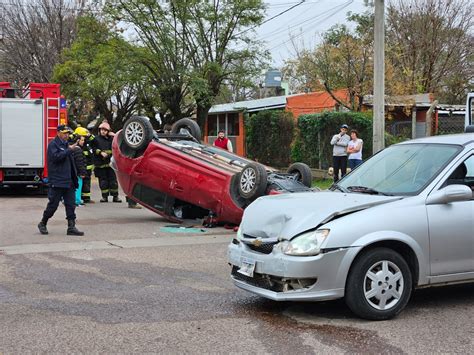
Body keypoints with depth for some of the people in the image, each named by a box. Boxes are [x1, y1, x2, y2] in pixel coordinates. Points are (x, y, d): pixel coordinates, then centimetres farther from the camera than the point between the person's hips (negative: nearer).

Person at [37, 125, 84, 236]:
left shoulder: (65, 144, 19)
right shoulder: (53, 144, -5)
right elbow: (56, 156, -22)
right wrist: (69, 150, -21)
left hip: (68, 181, 7)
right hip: (57, 181, -7)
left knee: (70, 205, 2)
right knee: (53, 205, 1)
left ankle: (71, 227, 2)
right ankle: (42, 224, 18)